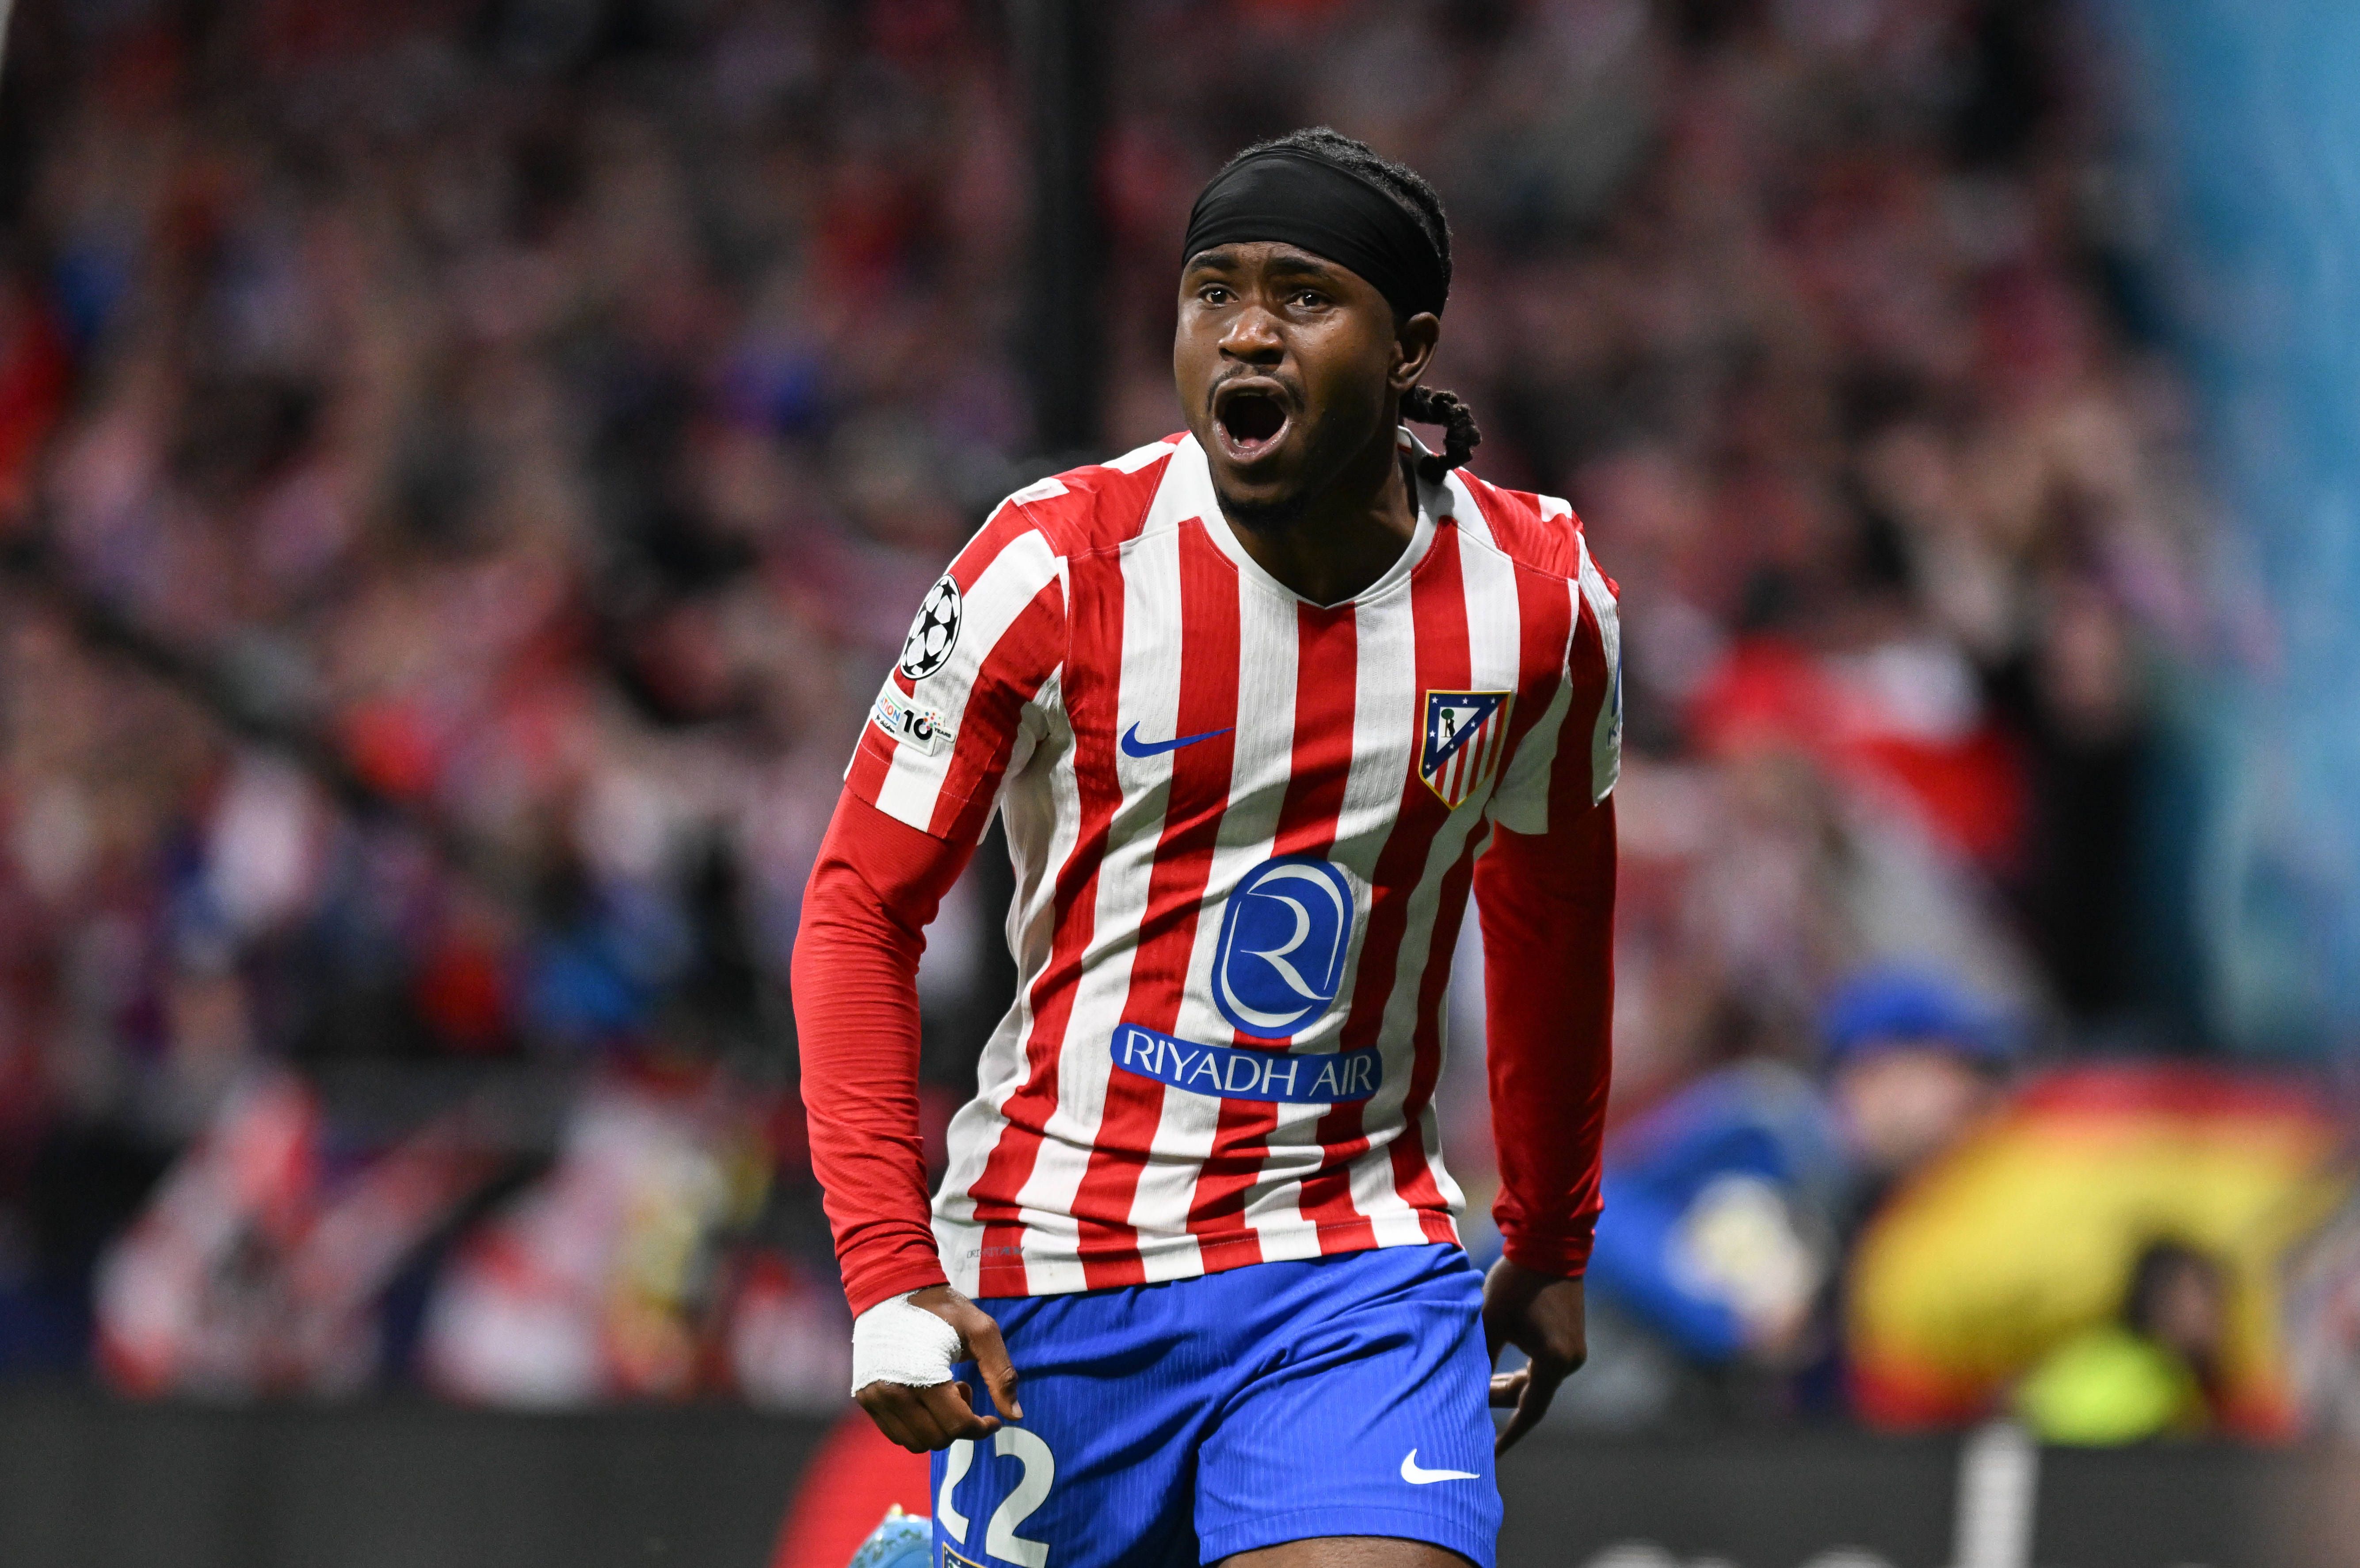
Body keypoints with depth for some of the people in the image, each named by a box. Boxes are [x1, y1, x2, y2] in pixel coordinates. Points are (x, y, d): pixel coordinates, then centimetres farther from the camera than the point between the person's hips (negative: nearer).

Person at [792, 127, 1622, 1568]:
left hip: (1362, 1274, 1)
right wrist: (886, 1271, -13)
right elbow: (863, 909, -4)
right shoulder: (1056, 567, -9)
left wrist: (1552, 1246, 23)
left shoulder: (1537, 594, -1)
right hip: (1055, 1273, -1)